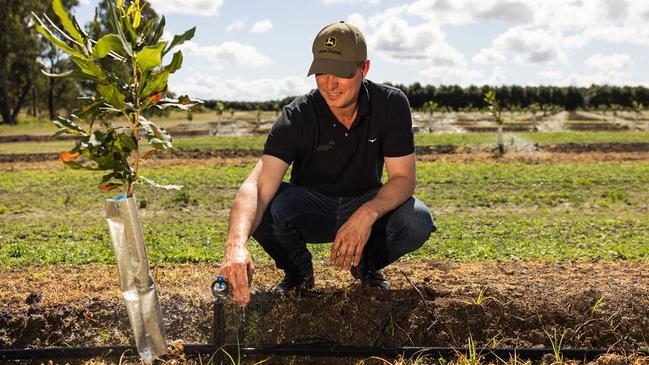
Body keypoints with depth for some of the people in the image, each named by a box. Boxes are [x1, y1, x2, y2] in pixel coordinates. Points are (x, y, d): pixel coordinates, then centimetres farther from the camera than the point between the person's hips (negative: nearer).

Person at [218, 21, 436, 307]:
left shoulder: (392, 104, -18)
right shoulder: (297, 117, -25)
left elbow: (403, 177, -17)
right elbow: (258, 186, -36)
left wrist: (367, 214, -39)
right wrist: (236, 245, -56)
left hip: (366, 203, 1)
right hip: (310, 206, -1)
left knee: (418, 220, -29)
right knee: (261, 211, -32)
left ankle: (367, 264, 5)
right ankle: (299, 272, 1)